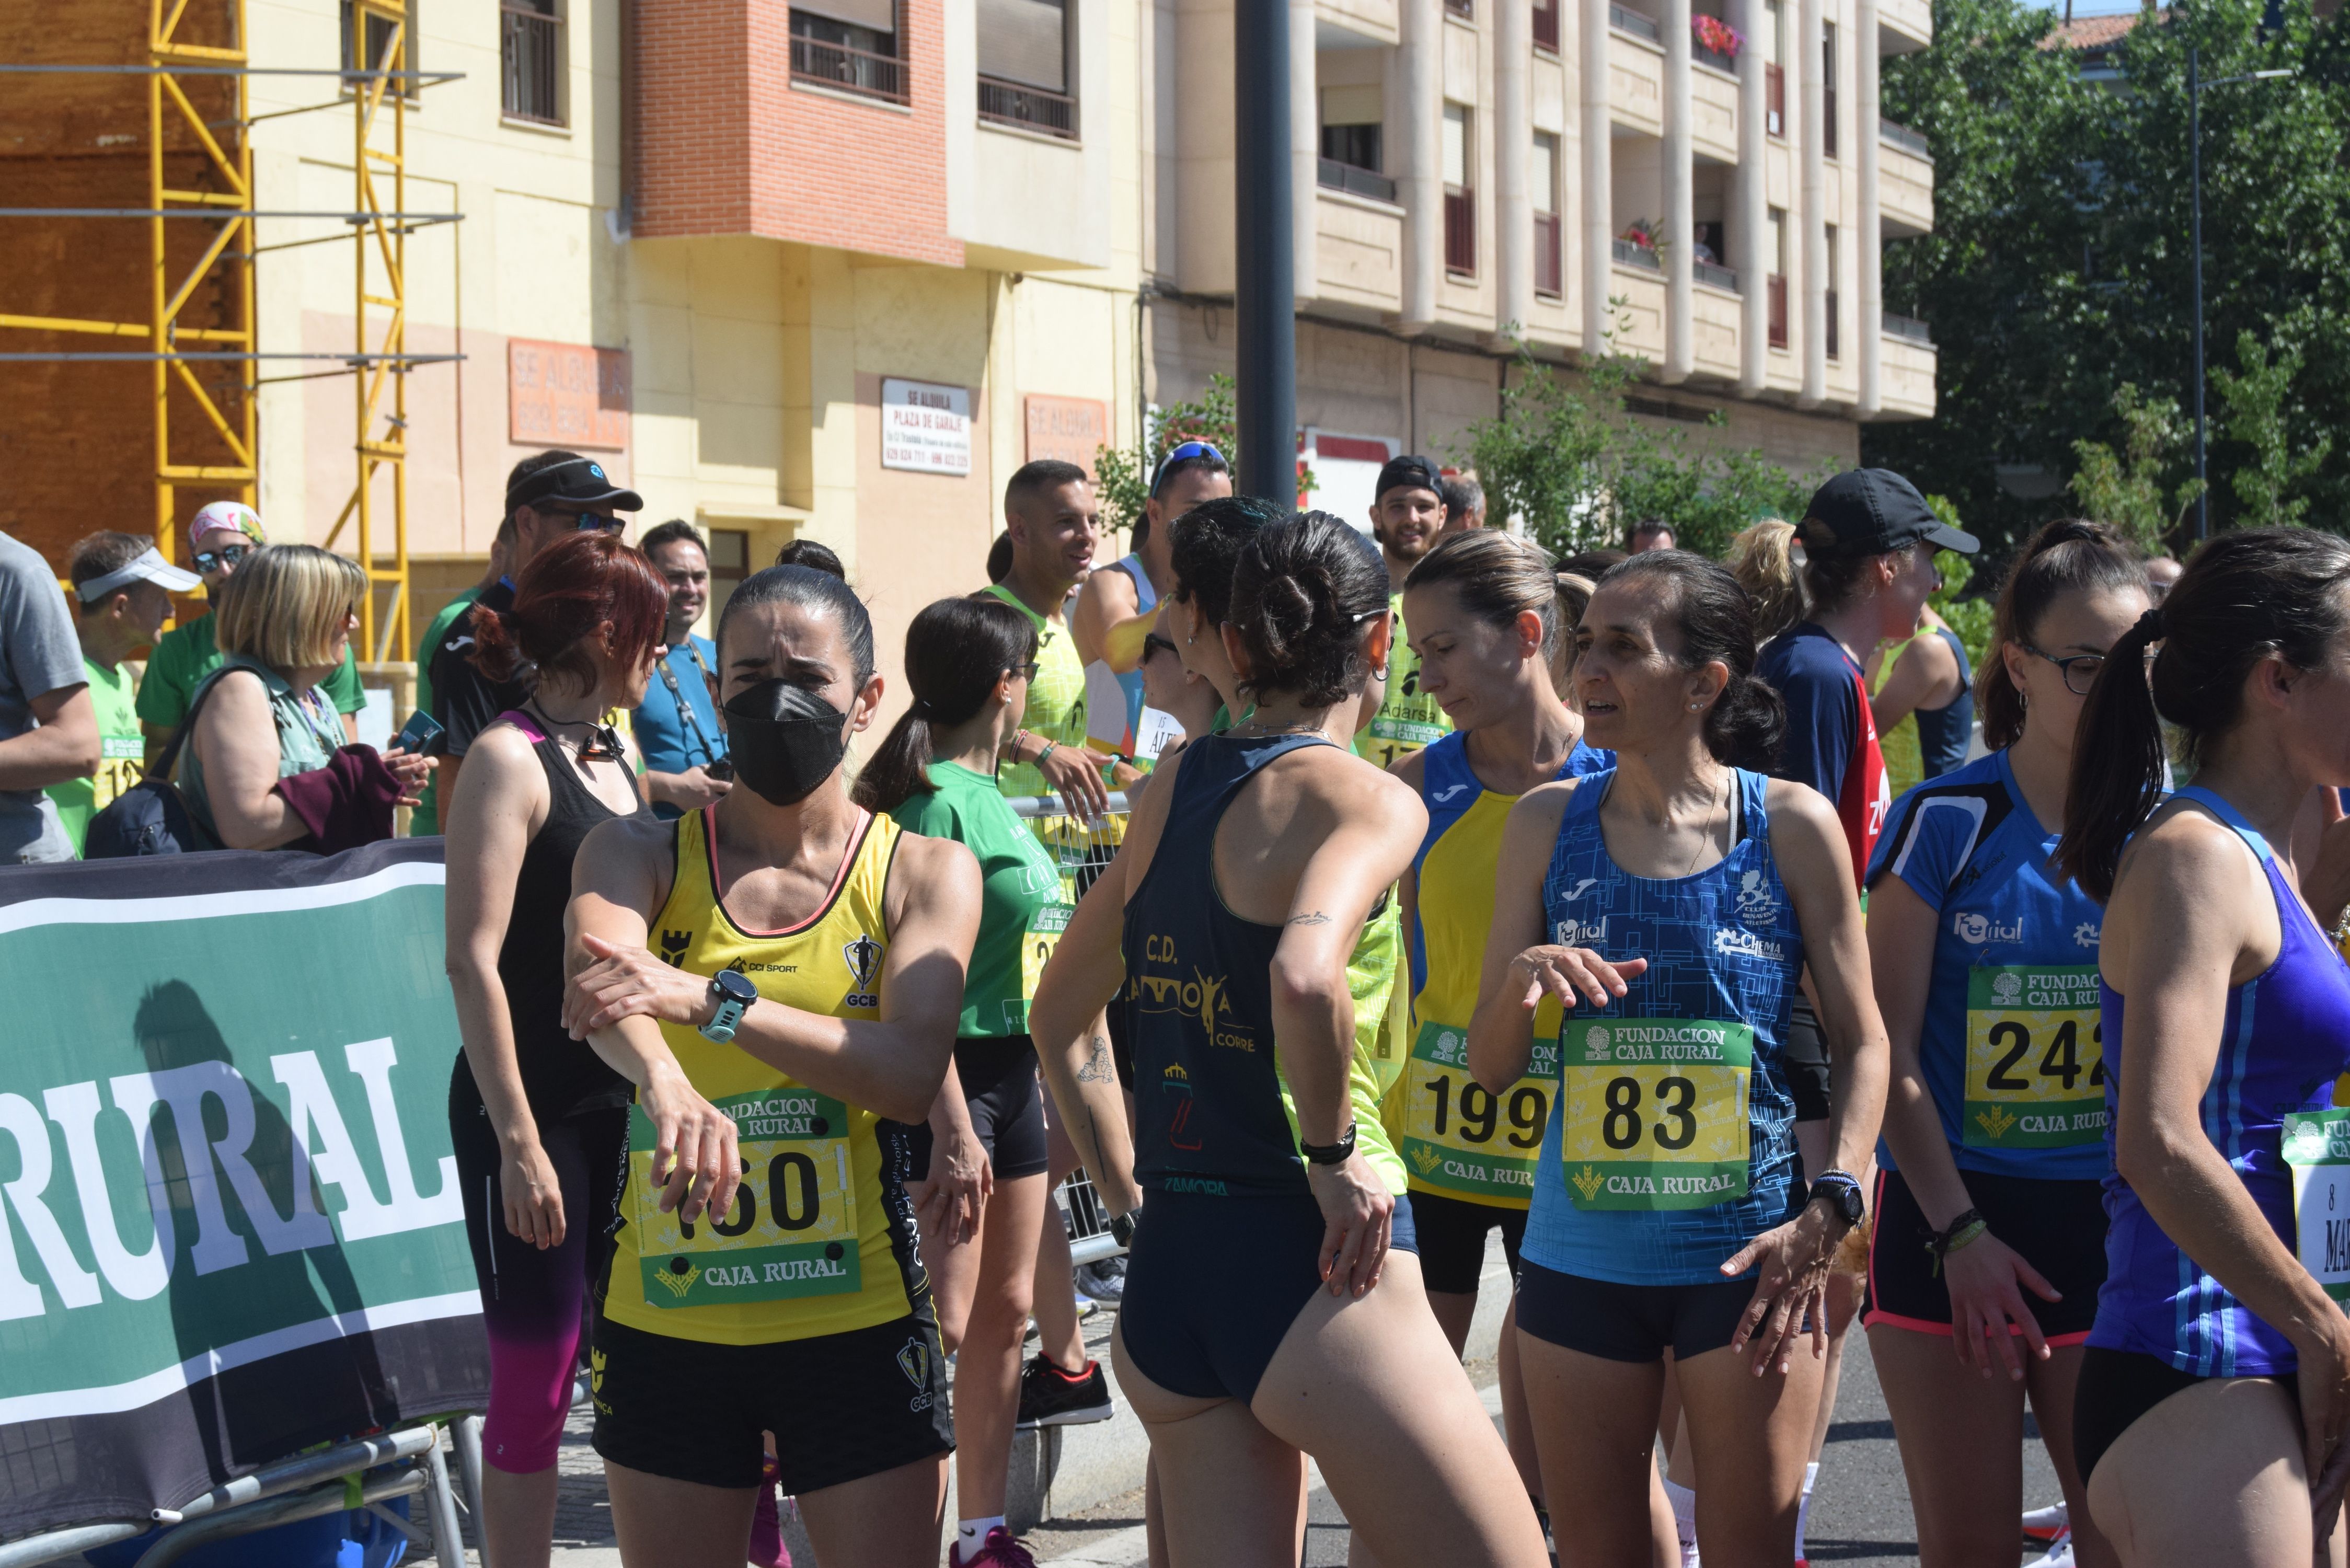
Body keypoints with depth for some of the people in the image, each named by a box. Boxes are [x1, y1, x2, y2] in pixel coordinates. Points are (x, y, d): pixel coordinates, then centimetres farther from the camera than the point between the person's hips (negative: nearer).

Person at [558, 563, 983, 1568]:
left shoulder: (925, 872, 1)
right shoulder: (641, 854, 4)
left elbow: (912, 1074, -15)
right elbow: (599, 971, -20)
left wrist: (709, 1000, -29)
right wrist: (666, 1082, -43)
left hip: (858, 1330, -1)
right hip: (666, 1325, 1)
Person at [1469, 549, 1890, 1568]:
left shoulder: (1791, 825, -4)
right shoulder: (1548, 824, 4)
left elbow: (1863, 1042, 0)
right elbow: (1490, 1067, 6)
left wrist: (1828, 1209, -12)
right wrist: (1521, 980, -15)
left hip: (1747, 1253, -3)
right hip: (1579, 1251, 3)